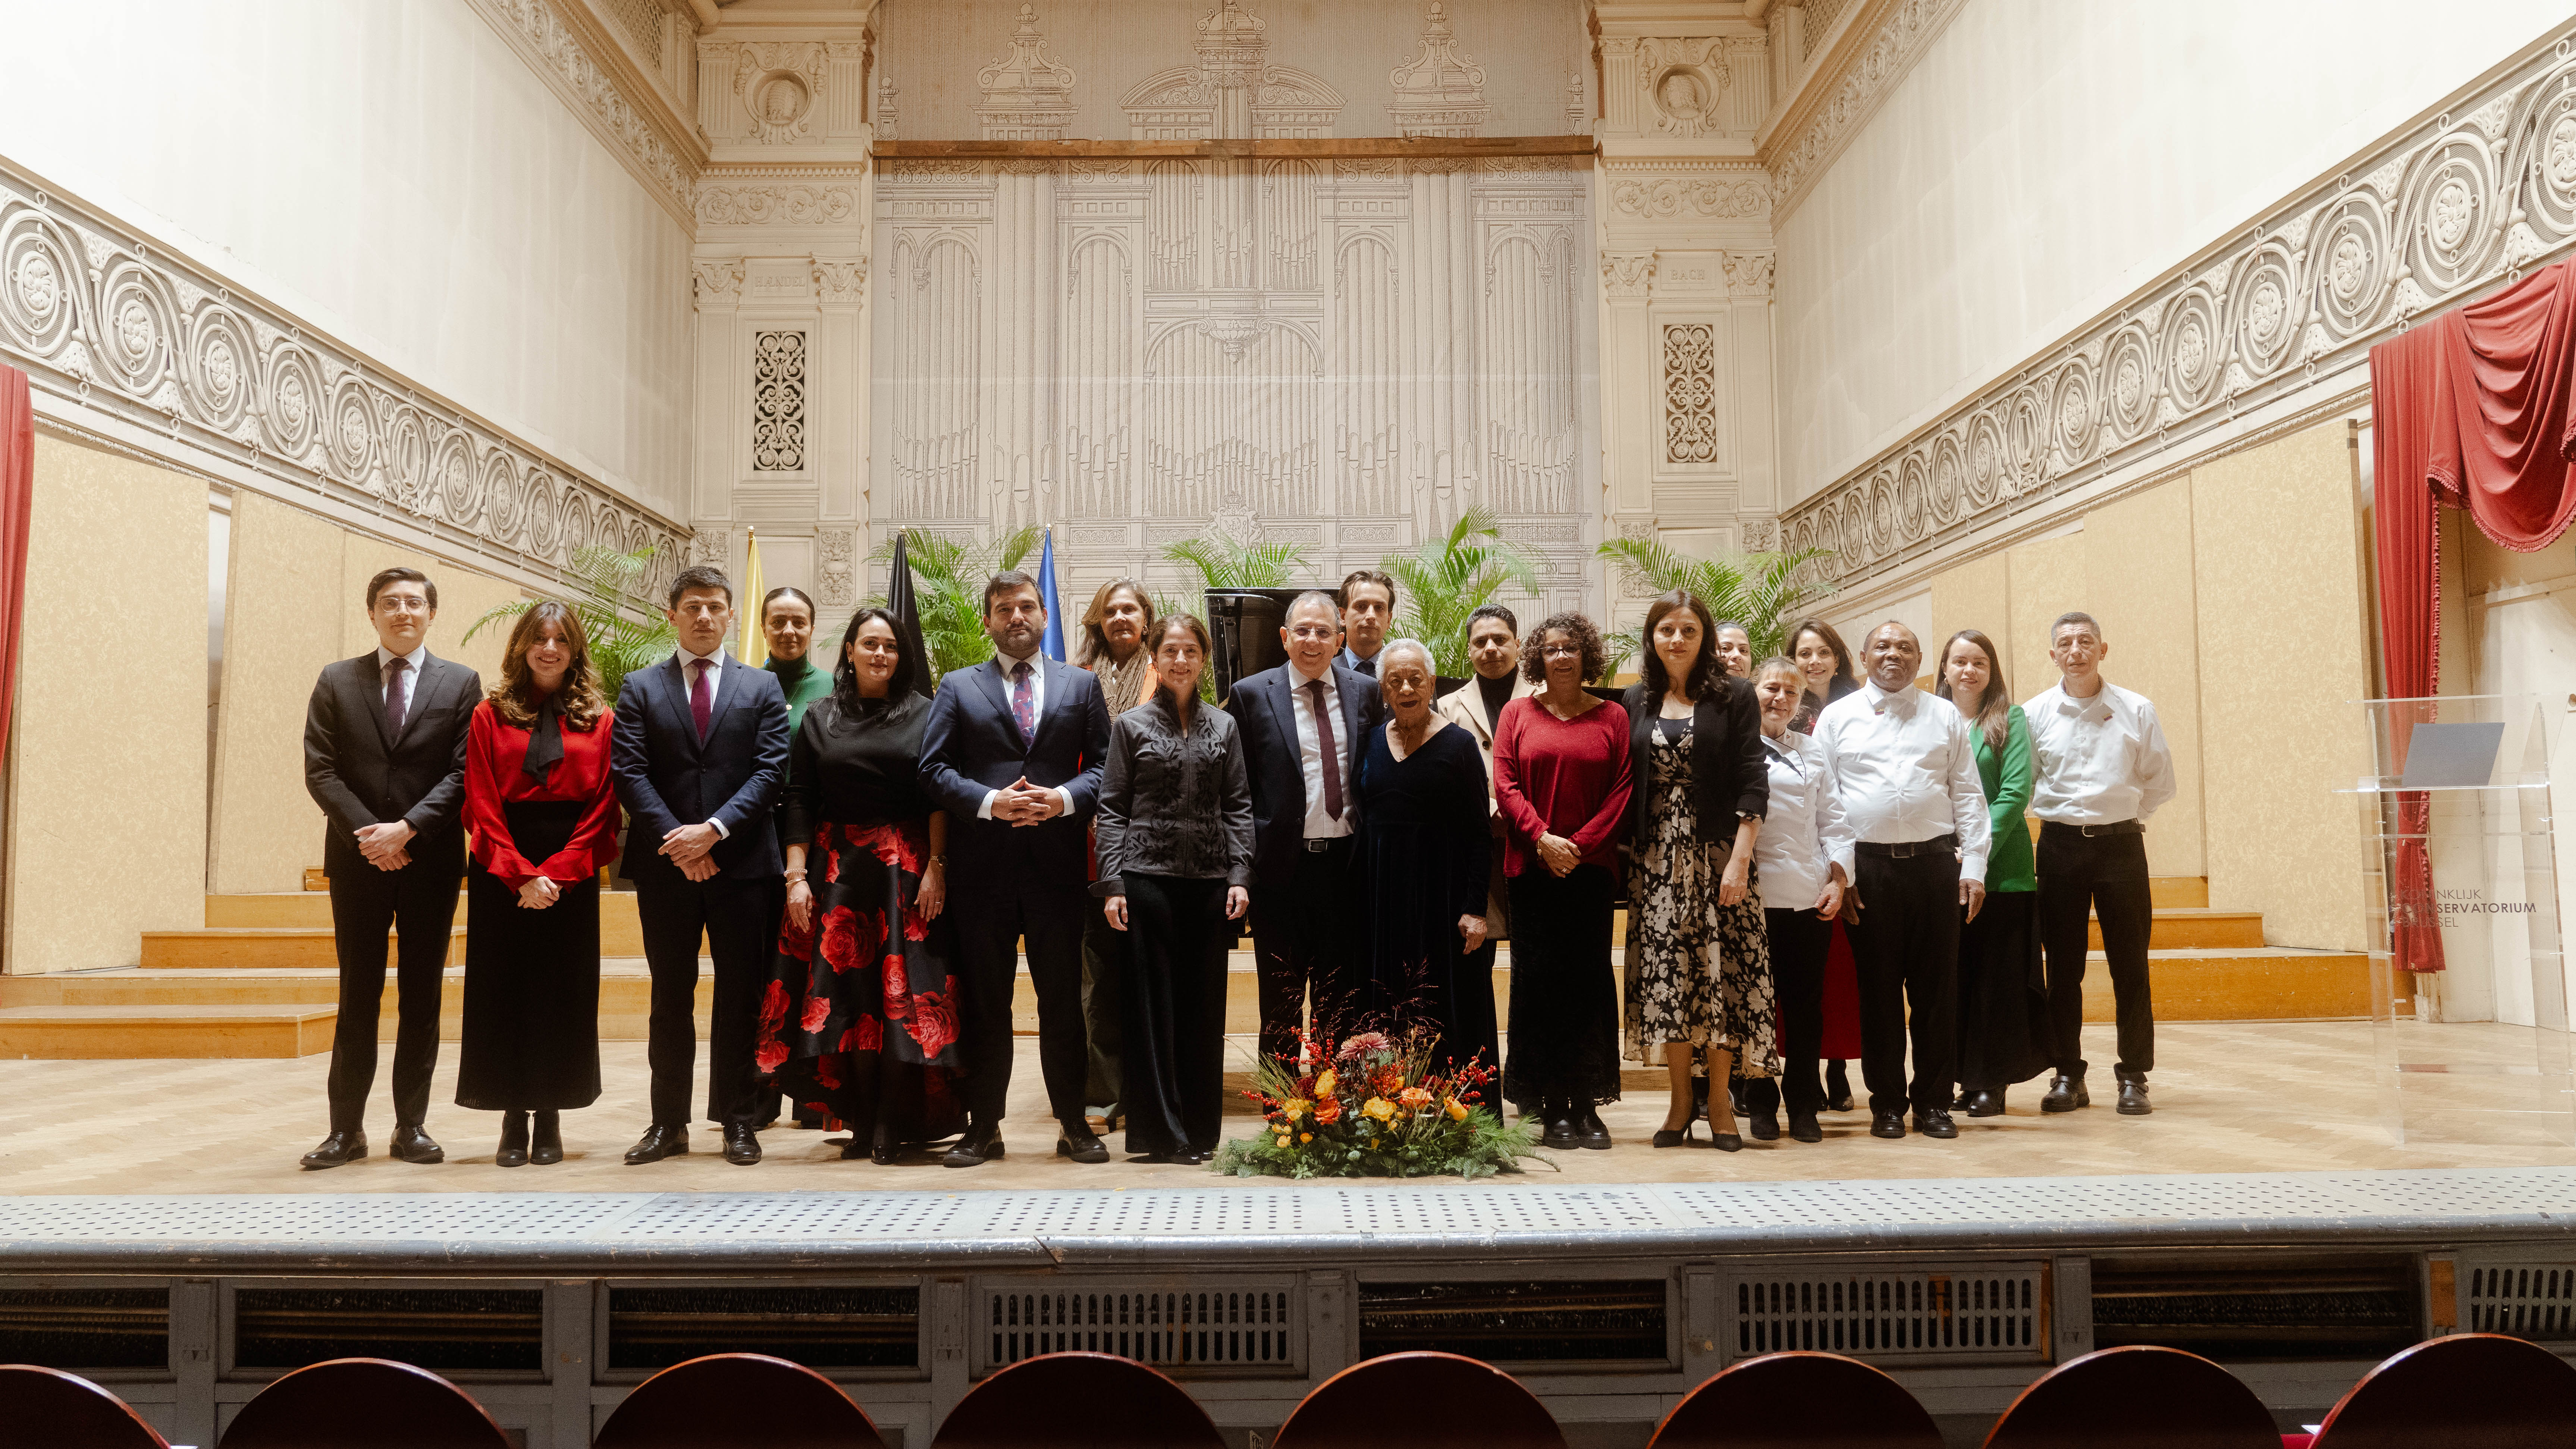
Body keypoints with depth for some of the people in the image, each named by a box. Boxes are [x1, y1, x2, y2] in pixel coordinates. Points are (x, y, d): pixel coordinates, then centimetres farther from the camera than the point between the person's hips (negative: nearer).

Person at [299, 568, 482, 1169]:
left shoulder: (460, 683, 5)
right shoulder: (336, 681, 8)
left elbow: (463, 773, -3)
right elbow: (320, 770, 0)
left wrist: (407, 828, -15)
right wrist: (370, 834, -11)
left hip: (431, 859, 0)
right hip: (358, 860, 1)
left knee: (421, 997, 5)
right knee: (358, 997, 4)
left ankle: (412, 1125, 12)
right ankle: (347, 1129, 9)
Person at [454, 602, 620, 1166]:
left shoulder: (601, 720, 6)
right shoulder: (490, 716, 6)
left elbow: (602, 806, 0)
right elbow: (481, 803, -1)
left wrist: (558, 872, -11)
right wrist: (519, 874, -12)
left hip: (571, 872, 0)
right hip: (502, 871, 0)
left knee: (562, 991, 3)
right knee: (504, 990, 2)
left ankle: (550, 1121, 10)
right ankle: (513, 1123, 8)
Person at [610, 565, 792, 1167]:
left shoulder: (762, 687, 8)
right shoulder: (640, 688, 8)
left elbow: (771, 772, -2)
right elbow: (629, 773, -1)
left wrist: (714, 830, -14)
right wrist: (675, 839, -13)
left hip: (742, 862, 0)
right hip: (666, 866, 1)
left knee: (740, 999, 4)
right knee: (671, 999, 8)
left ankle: (739, 1122, 12)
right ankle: (668, 1123, 16)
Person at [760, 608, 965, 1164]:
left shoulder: (922, 715, 5)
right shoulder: (819, 717, 9)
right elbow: (798, 799, 5)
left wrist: (935, 867, -11)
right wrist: (796, 876, -4)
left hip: (907, 869, -1)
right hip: (837, 869, 2)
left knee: (903, 993, -4)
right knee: (846, 990, 2)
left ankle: (893, 1128, 3)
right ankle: (862, 1122, 11)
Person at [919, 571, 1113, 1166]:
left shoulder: (1081, 685, 12)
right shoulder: (958, 687, 10)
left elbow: (1104, 764, 7)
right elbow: (934, 768, 2)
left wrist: (1065, 799, -12)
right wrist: (990, 802, -13)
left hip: (1058, 865, 0)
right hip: (983, 867, 0)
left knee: (1063, 1000, 5)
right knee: (985, 1002, 6)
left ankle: (1073, 1125, 14)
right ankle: (984, 1127, 15)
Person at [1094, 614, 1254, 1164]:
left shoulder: (1224, 727, 11)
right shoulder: (1131, 725, 5)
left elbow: (1239, 806, 9)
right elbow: (1112, 808, 2)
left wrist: (1240, 876, -1)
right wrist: (1112, 883, -5)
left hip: (1210, 881, 2)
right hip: (1148, 876, -2)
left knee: (1205, 1003, 6)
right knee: (1152, 1001, 0)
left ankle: (1200, 1128, 15)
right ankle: (1161, 1132, 7)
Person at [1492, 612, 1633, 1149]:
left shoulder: (1612, 718, 7)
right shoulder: (1517, 714, 9)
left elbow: (1622, 791, 0)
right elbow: (1505, 784, 2)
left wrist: (1581, 844, -9)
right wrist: (1542, 838, -10)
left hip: (1591, 865, 0)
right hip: (1532, 867, 0)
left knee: (1589, 979, 0)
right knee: (1538, 979, -1)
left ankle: (1586, 1104, 7)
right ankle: (1550, 1105, 5)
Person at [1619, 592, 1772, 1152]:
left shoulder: (1734, 696, 1)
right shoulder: (1637, 701, 10)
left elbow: (1752, 783, -5)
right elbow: (1626, 787, 10)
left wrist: (1740, 860, -13)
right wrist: (1627, 857, 1)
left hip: (1717, 853, -2)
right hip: (1656, 857, 3)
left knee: (1723, 969, -2)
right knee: (1665, 972, 1)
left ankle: (1719, 1099, 9)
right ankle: (1681, 1098, 12)